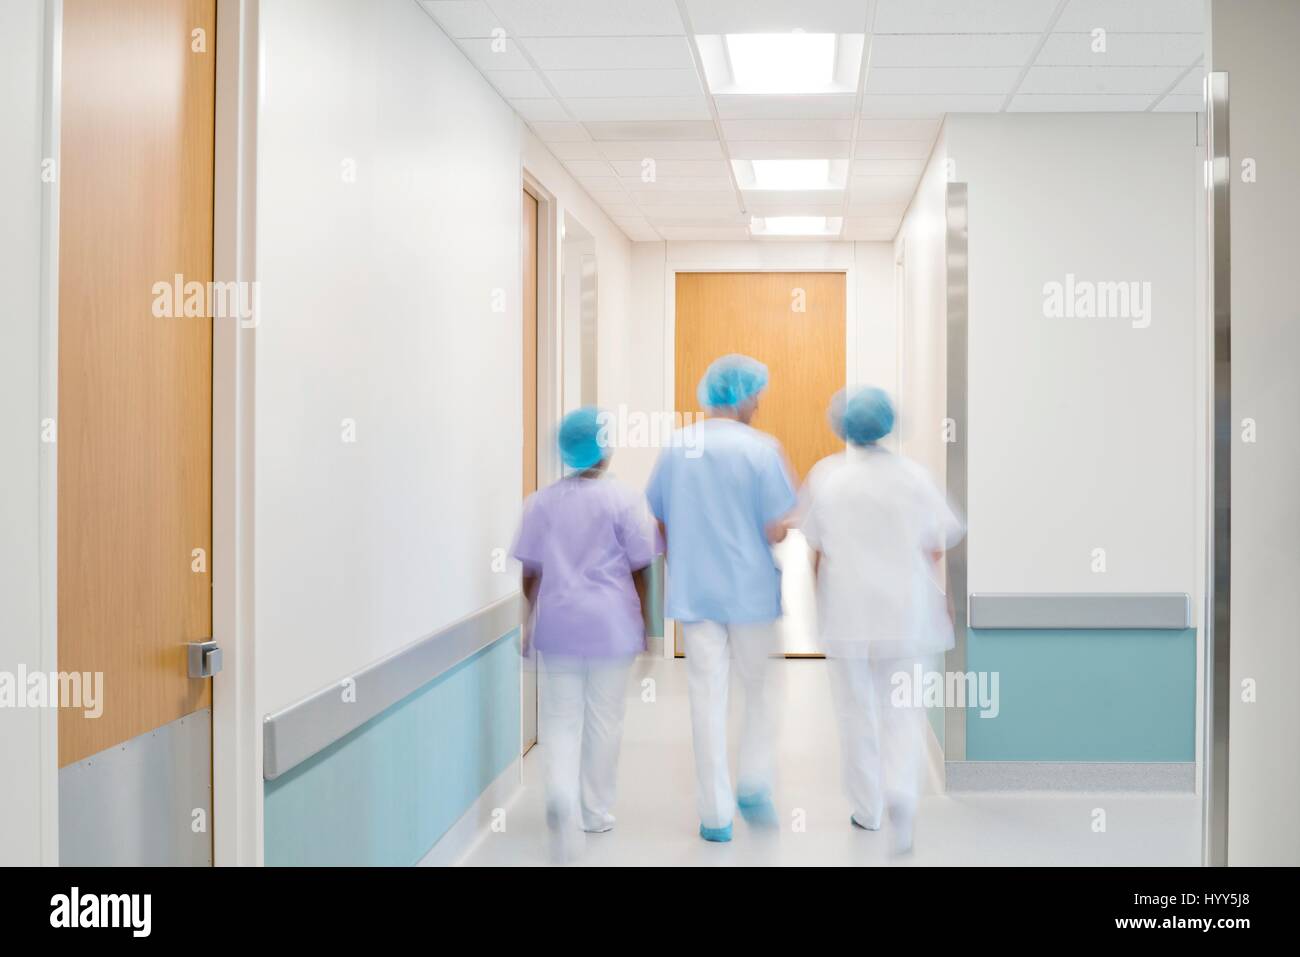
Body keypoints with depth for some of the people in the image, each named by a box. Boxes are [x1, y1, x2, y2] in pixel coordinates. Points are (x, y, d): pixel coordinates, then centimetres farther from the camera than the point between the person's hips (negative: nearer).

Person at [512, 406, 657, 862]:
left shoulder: (541, 501, 1)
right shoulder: (623, 499, -7)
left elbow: (530, 571, 3)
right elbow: (639, 568, -4)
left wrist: (530, 623, 14)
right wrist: (647, 624, 6)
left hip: (558, 623, 2)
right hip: (610, 624, -2)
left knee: (561, 717, 7)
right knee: (604, 718, 10)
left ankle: (562, 795, -17)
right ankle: (595, 812, 19)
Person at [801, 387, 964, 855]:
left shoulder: (824, 477, -6)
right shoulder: (913, 475, -4)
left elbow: (815, 552, -3)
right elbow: (936, 547, -2)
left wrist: (816, 601, 10)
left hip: (847, 610, 0)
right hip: (905, 609, 0)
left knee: (857, 712, 13)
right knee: (902, 710, 9)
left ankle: (868, 809, 22)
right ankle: (902, 793, -13)